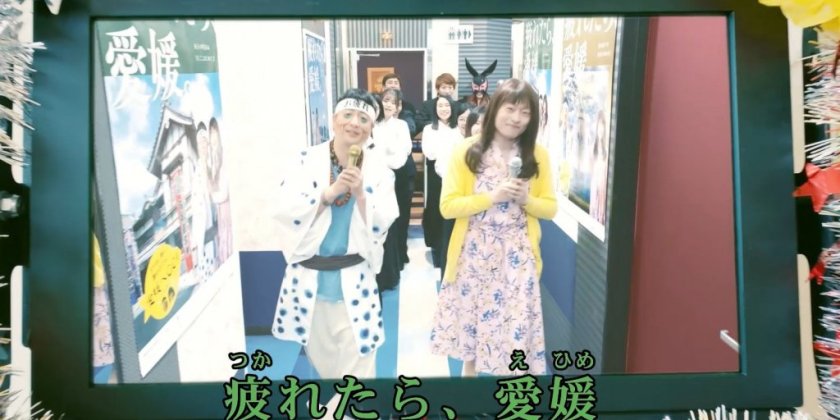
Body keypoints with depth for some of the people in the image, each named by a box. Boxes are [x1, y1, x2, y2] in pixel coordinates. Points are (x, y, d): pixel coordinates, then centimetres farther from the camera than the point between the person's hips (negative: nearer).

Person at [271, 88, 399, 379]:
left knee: (356, 369, 0)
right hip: (308, 279, 1)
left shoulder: (379, 172, -2)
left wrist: (360, 194, -21)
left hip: (354, 282, -1)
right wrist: (330, 192, -23)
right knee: (323, 364, 19)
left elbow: (380, 229, -6)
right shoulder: (304, 161, -5)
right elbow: (285, 212, -13)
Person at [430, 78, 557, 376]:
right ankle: (469, 370, 36)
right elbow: (447, 207, -7)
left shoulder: (538, 156, 2)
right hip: (474, 253, -1)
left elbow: (550, 208, 8)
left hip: (517, 256, 1)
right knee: (471, 318, 13)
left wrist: (527, 199, -13)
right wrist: (492, 197, -18)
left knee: (514, 325, 4)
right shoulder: (466, 152, -5)